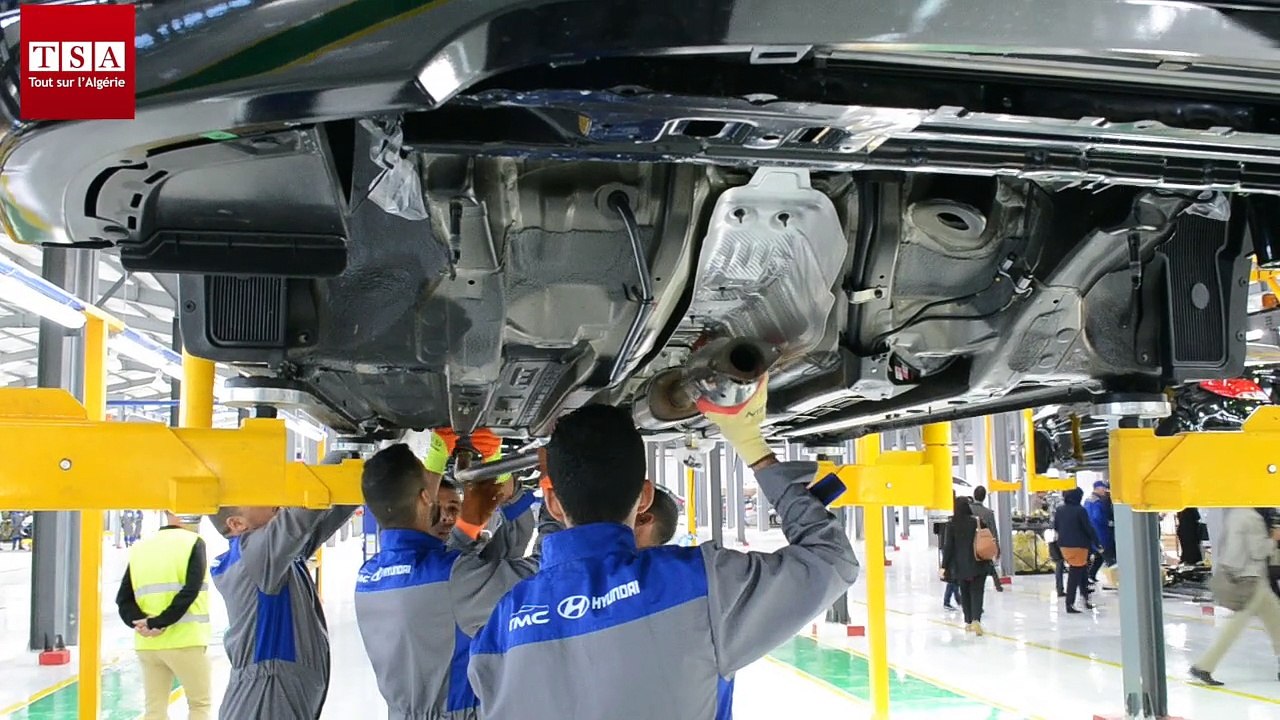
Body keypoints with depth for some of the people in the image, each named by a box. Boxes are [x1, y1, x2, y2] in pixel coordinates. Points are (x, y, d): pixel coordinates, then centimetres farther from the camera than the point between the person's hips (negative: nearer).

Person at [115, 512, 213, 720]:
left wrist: (139, 622, -8)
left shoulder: (139, 548, 11)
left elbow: (124, 598, 4)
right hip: (184, 640, -5)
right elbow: (190, 592, -17)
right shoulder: (193, 543, -5)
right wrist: (158, 622, -15)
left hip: (147, 644, 5)